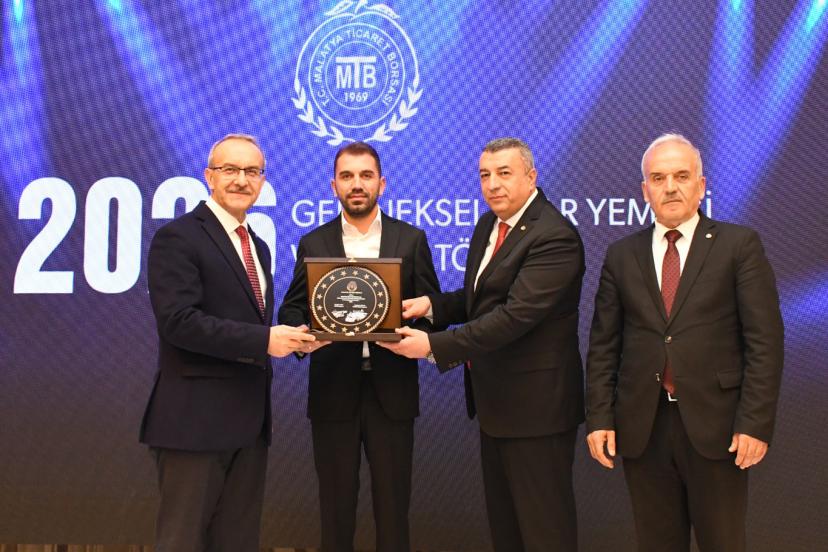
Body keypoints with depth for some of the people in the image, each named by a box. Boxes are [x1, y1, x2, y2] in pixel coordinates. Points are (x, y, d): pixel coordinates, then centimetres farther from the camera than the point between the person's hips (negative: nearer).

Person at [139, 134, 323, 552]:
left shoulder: (258, 247, 17)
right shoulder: (177, 237, -10)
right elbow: (178, 321, -21)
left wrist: (293, 337, 3)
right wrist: (263, 340, -22)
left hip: (249, 418, 8)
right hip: (196, 417, -8)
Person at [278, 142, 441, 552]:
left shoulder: (412, 239, 5)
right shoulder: (312, 244, 6)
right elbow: (292, 309, 5)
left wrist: (416, 335, -17)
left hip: (391, 390, 0)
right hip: (333, 391, 1)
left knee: (392, 505, 8)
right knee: (335, 506, 10)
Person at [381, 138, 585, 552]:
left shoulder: (555, 237, -21)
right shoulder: (487, 225, 9)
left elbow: (515, 314, -29)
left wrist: (434, 345, -29)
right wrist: (433, 304, -4)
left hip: (534, 402, -9)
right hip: (495, 399, 9)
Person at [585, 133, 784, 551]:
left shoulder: (739, 245, -1)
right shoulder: (621, 255, 8)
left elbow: (765, 340, -5)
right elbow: (603, 345, 7)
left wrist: (756, 422, -11)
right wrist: (599, 418, 0)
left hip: (715, 424, -2)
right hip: (642, 426, 2)